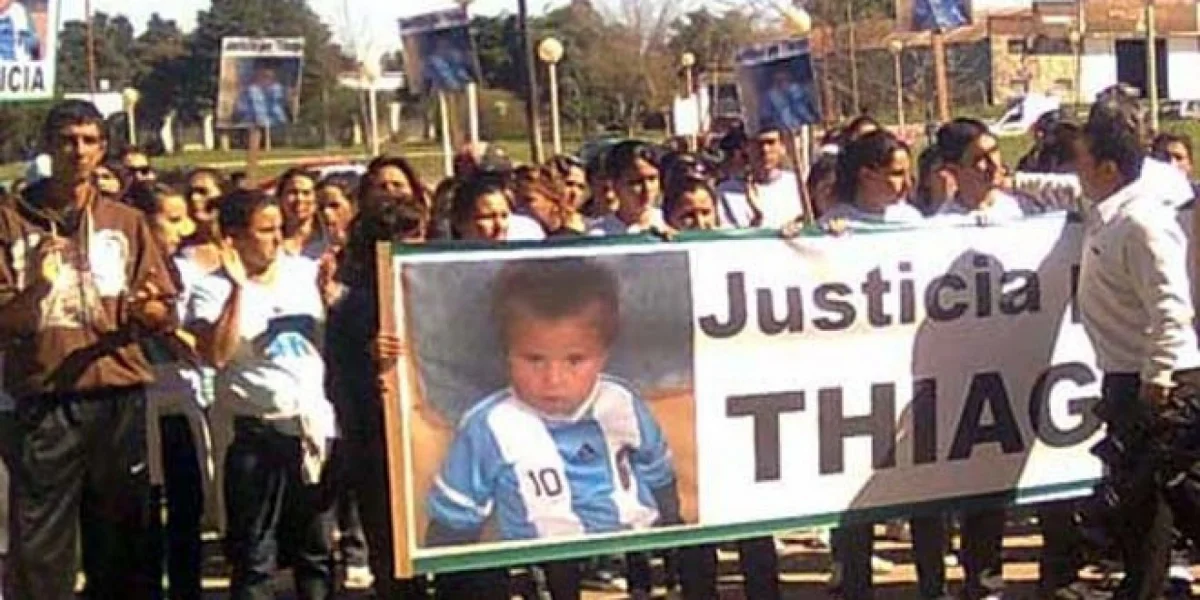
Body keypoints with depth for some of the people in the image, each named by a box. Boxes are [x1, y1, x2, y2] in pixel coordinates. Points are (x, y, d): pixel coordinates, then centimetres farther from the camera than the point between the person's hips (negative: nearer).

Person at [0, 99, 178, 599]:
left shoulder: (127, 223, 12)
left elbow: (164, 313, 10)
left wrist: (148, 309, -13)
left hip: (119, 397, 2)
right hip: (44, 401, -2)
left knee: (121, 538, 7)